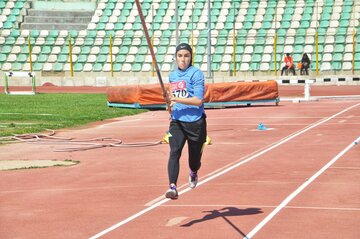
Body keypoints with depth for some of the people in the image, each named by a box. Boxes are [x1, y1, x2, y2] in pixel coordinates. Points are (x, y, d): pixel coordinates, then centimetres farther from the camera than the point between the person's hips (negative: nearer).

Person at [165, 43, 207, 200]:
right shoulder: (172, 76, 12)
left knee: (194, 156, 10)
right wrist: (172, 105, 13)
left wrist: (176, 99, -19)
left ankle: (193, 173, 46)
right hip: (177, 122, 4)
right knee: (174, 151, -18)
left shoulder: (196, 74, -8)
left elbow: (198, 100, -17)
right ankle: (172, 187, -26)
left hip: (195, 123, -4)